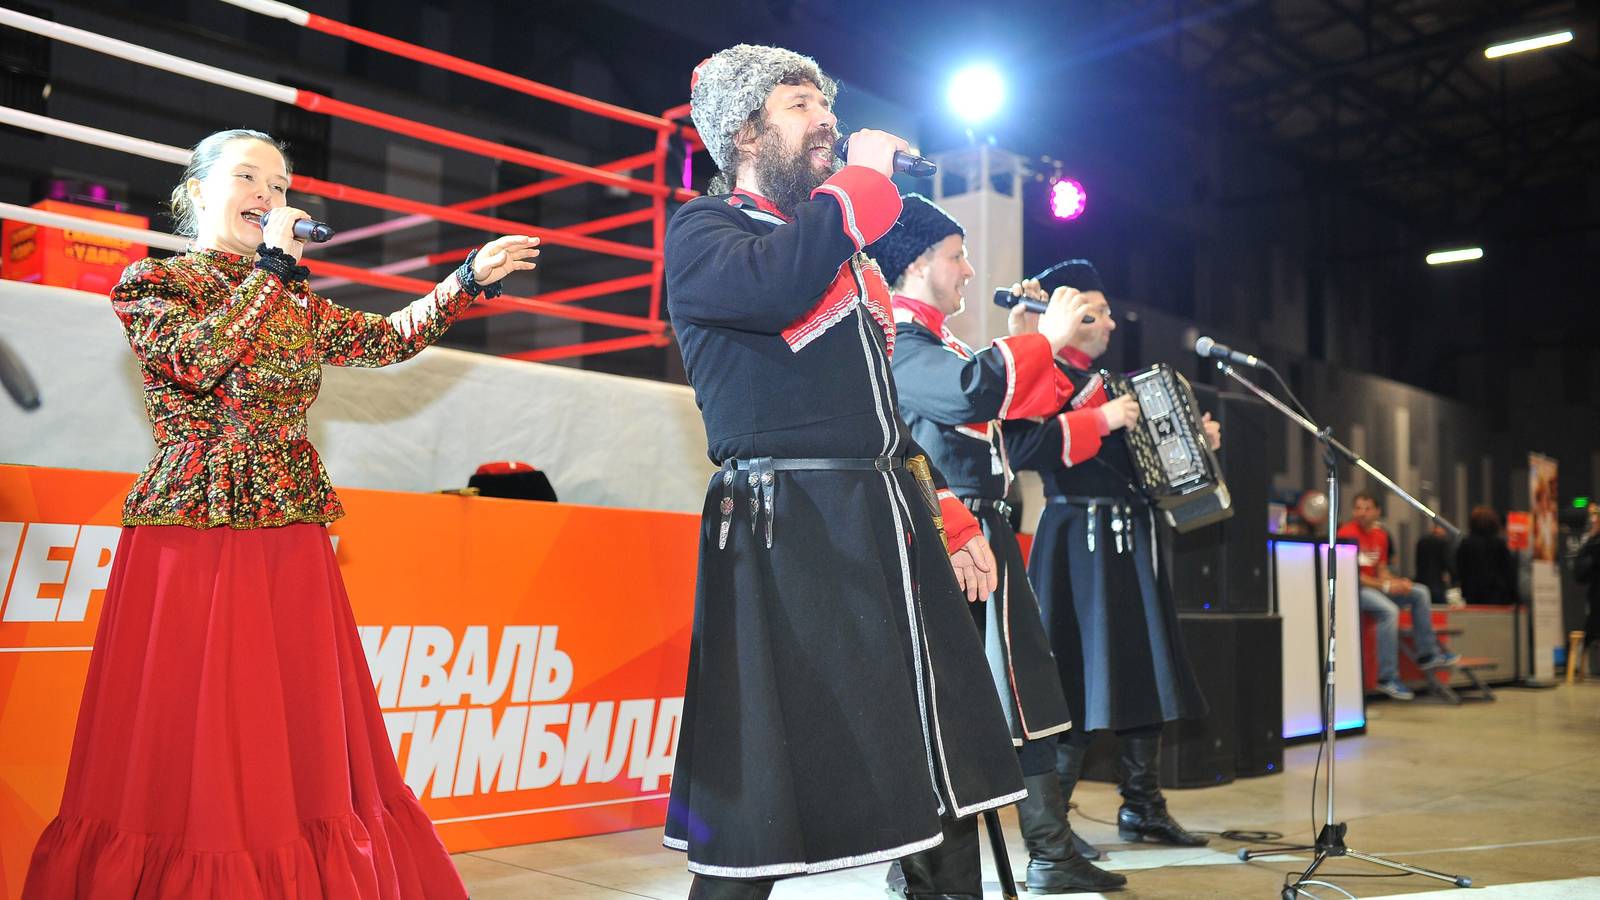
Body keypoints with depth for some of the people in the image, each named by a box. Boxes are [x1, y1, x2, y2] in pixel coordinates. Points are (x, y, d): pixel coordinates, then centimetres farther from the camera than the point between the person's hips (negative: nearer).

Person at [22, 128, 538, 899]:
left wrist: (468, 280, 7)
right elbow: (197, 359, -15)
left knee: (295, 741, 4)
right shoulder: (151, 282, 2)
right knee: (186, 748, -1)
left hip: (290, 539, 4)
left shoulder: (292, 305, 17)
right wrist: (271, 270, -11)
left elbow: (384, 339, 13)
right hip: (189, 538, -4)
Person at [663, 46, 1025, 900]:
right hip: (787, 533, -7)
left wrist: (949, 519, 18)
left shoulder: (846, 248, 24)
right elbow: (775, 285, -24)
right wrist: (864, 177, -9)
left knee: (947, 775, 10)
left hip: (894, 527, 8)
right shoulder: (703, 230, 1)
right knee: (766, 793, -3)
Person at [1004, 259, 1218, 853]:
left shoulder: (1108, 379, 20)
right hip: (1078, 541, -9)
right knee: (1079, 673, -8)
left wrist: (1197, 443, 17)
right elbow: (1021, 448, -25)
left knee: (1146, 671, 10)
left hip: (1131, 539, 9)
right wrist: (1098, 421, -24)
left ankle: (1143, 807, 21)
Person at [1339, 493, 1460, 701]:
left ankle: (1427, 654, 9)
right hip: (1351, 589, -9)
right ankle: (1387, 679, -29)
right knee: (1389, 610, -32)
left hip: (1372, 584, 9)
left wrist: (1398, 582, -10)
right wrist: (1386, 586, -22)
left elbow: (1382, 571, 13)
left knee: (1420, 593, 5)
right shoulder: (1347, 533, -15)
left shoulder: (1380, 535, 10)